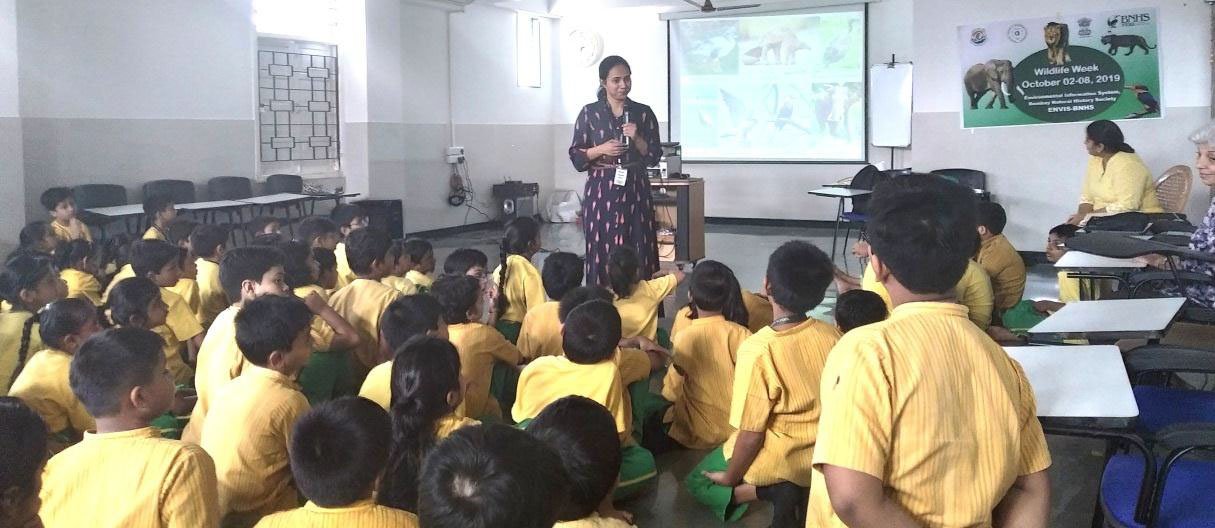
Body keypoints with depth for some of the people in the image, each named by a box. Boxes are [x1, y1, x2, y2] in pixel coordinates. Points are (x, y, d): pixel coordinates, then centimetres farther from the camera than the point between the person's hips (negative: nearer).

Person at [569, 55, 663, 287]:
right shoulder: (589, 113, 3)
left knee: (638, 253, -3)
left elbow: (654, 157, 6)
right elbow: (576, 157, 3)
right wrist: (601, 149, -12)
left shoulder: (643, 113, 6)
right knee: (602, 253, -2)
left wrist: (637, 139, -10)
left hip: (635, 191, 1)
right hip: (601, 191, -1)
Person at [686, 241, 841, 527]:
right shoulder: (833, 336, -11)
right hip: (821, 457, 6)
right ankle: (802, 493, 6)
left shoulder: (758, 349, -27)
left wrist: (730, 478, -3)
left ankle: (773, 492, -5)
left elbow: (751, 435, -21)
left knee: (698, 480, 20)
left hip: (777, 461, -6)